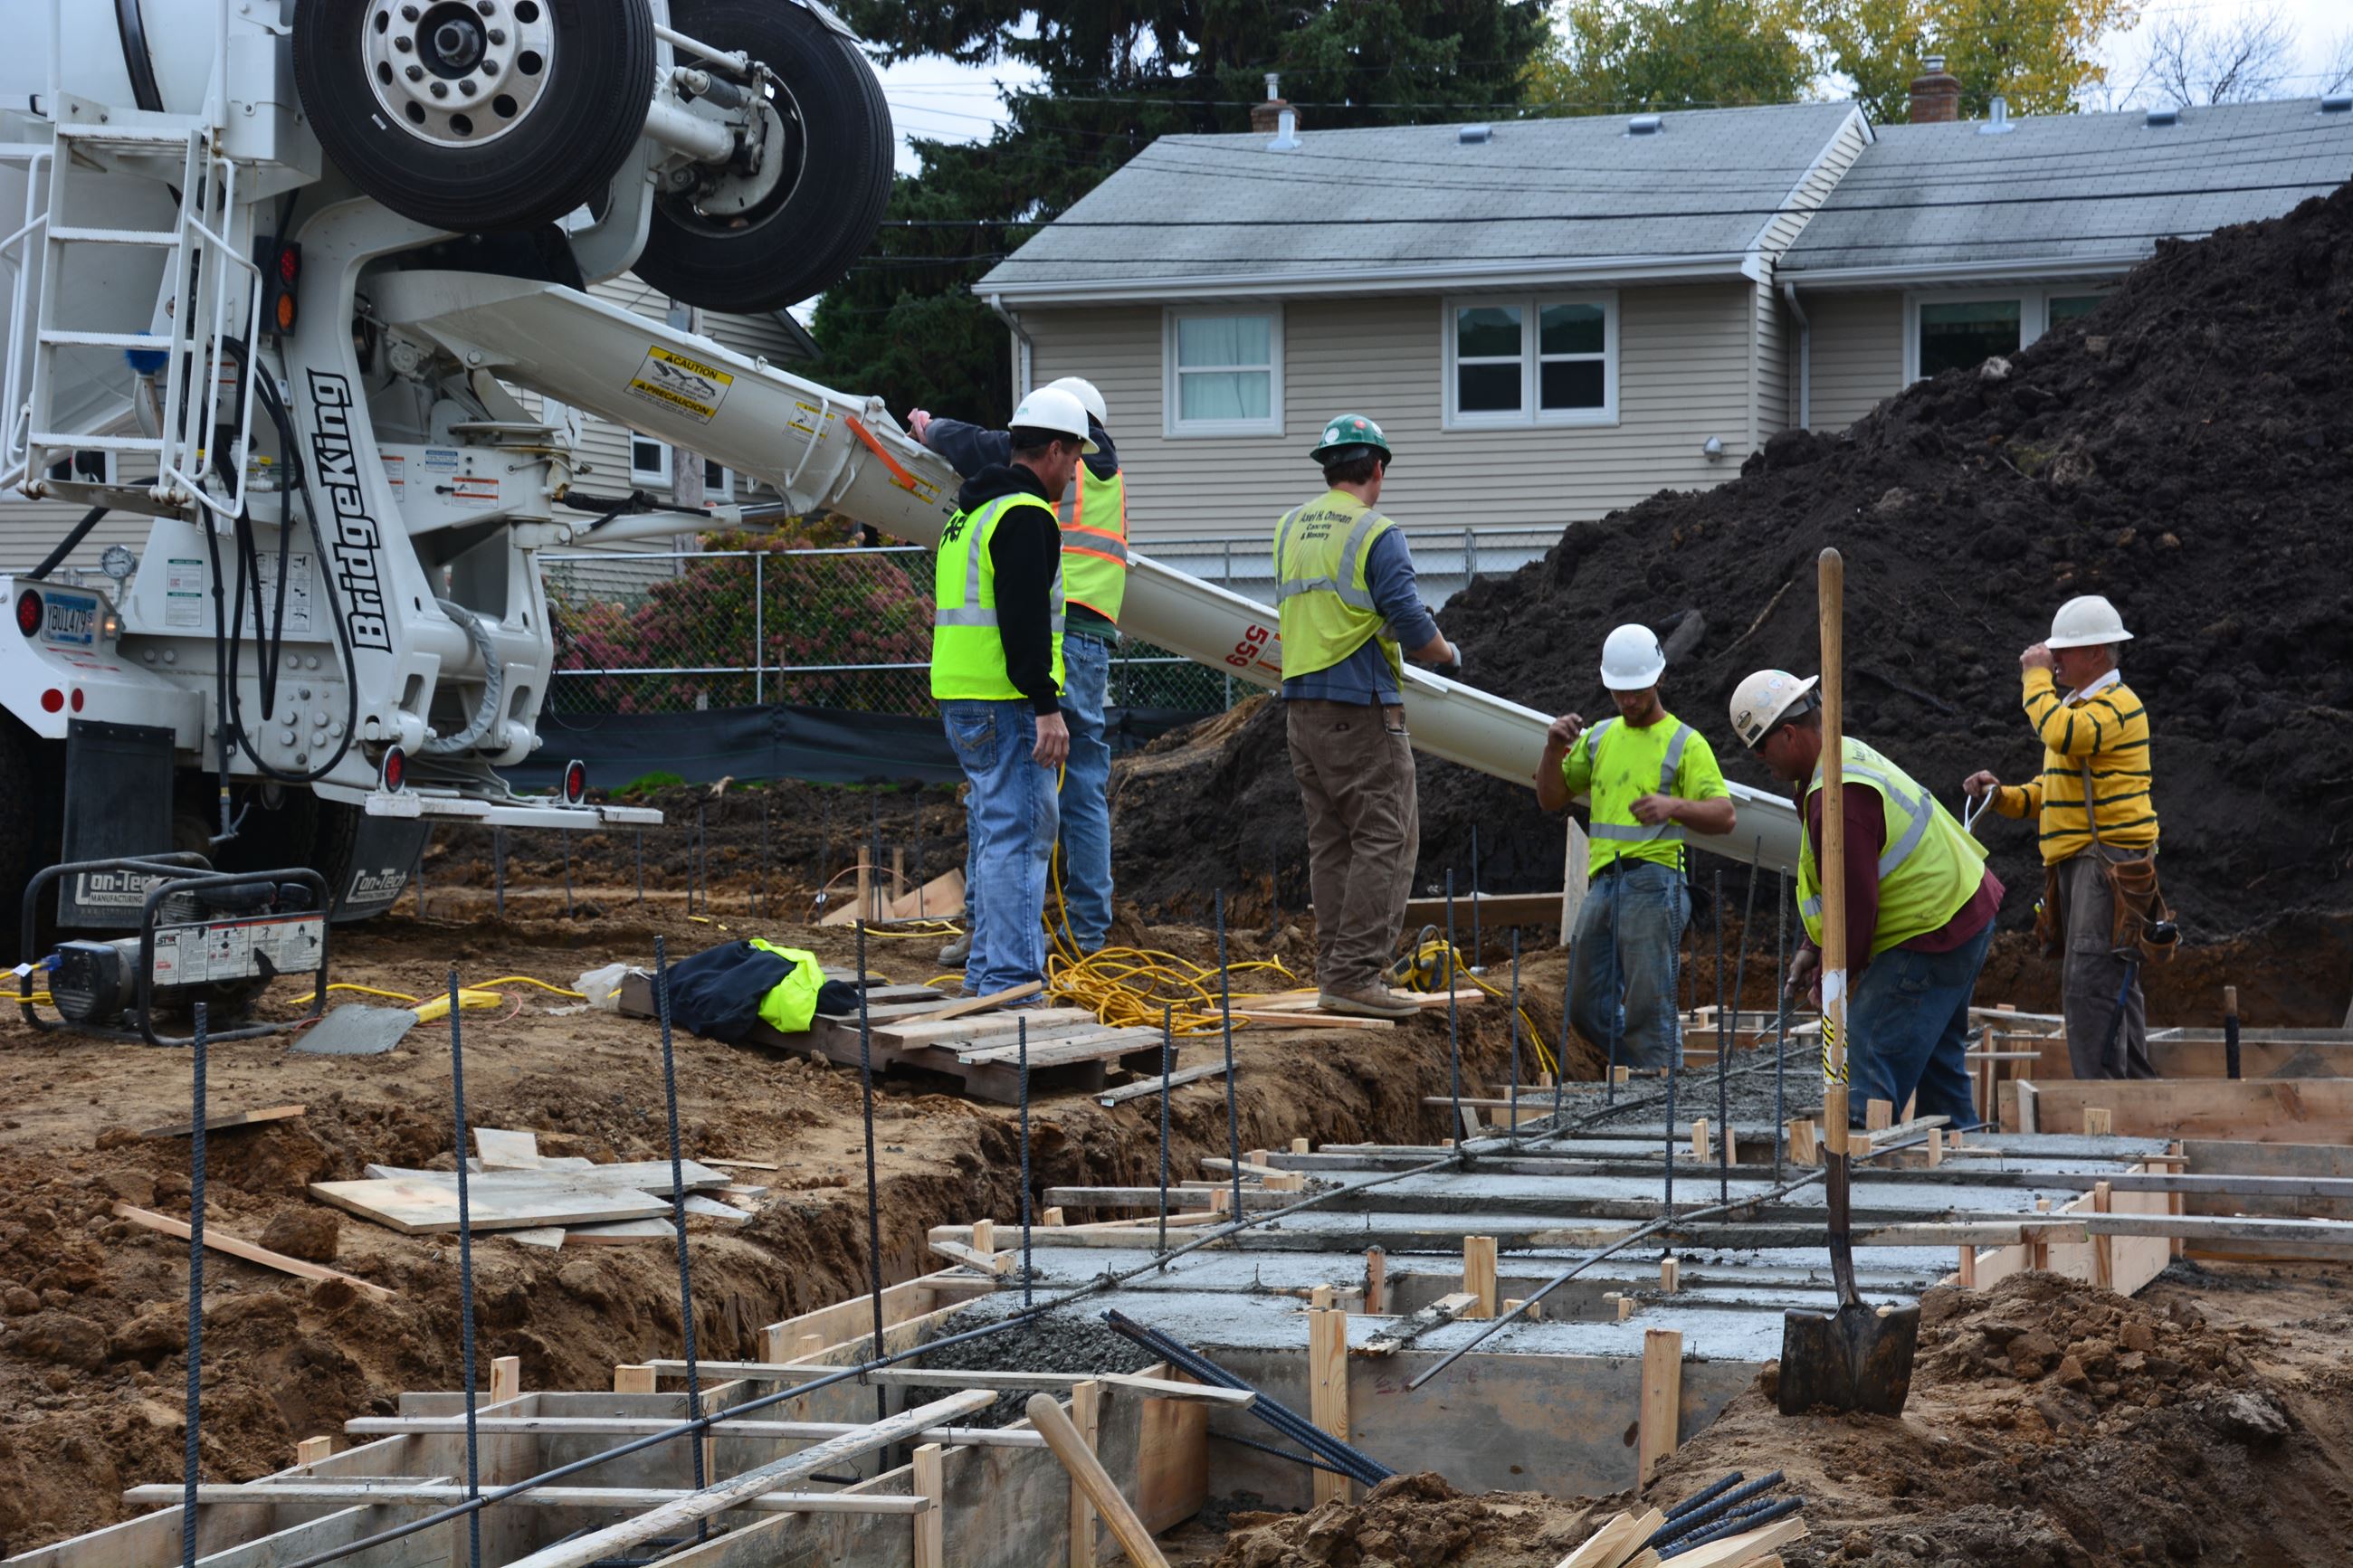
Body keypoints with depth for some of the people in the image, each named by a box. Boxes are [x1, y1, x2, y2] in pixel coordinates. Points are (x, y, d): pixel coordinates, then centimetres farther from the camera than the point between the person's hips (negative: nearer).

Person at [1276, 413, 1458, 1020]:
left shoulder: (1289, 528, 12)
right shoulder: (1377, 534, -11)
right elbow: (1411, 629, -16)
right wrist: (1447, 655, 6)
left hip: (1301, 705, 8)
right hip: (1362, 707, -8)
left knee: (1331, 842, 12)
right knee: (1386, 839, -4)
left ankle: (1334, 972, 12)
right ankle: (1355, 975, -10)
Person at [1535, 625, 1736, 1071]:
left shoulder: (1685, 743, -1)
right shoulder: (1599, 737, 18)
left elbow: (1725, 816, -11)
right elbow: (1551, 799, 20)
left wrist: (1674, 807, -31)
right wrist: (1554, 749, 0)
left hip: (1653, 882, -7)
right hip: (1603, 881, 7)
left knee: (1647, 1009, -12)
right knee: (1587, 1008, 11)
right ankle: (1656, 1068, 27)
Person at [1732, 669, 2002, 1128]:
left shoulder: (1839, 798, -25)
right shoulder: (1850, 755, 10)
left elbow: (1855, 903, -23)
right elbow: (1843, 882, 19)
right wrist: (1813, 947, 14)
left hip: (1933, 939, -11)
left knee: (1866, 1069, -13)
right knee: (1938, 1064, 19)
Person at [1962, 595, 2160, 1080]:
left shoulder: (2117, 703, -8)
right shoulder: (2077, 706, 24)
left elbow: (2062, 734, -29)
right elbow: (2049, 791, 27)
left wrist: (2037, 678, -15)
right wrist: (2003, 795, 8)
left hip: (2109, 860, -11)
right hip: (2080, 862, 11)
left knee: (2090, 985, -16)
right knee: (2115, 986, 13)